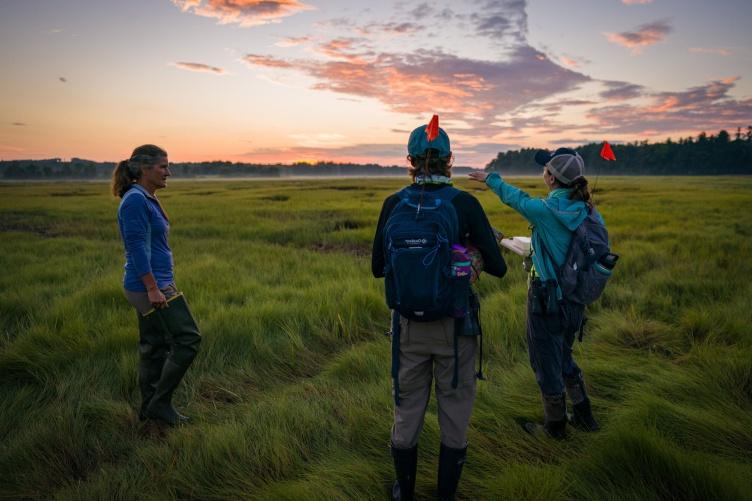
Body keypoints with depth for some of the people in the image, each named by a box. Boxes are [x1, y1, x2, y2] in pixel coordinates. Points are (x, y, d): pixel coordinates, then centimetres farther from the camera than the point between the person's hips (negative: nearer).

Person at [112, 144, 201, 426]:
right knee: (187, 339, -5)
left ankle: (149, 409, 25)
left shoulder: (147, 199, 14)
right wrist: (153, 288, -23)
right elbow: (138, 248, -21)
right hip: (150, 286, -10)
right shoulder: (135, 200, -16)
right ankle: (160, 402, 6)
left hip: (155, 285, 10)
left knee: (154, 347, 15)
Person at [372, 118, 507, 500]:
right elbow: (498, 268, -8)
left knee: (407, 410, 18)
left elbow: (378, 268, 1)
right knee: (455, 412, 16)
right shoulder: (466, 204, -11)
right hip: (454, 324, -2)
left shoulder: (393, 204, -6)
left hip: (409, 324, 2)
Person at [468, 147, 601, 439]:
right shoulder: (587, 210, -3)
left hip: (546, 297, -7)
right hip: (574, 299, 7)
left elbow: (516, 198, -3)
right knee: (564, 358, 26)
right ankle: (584, 417, 35)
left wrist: (491, 179, 15)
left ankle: (555, 425, 26)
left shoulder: (546, 210, -21)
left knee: (547, 363, 11)